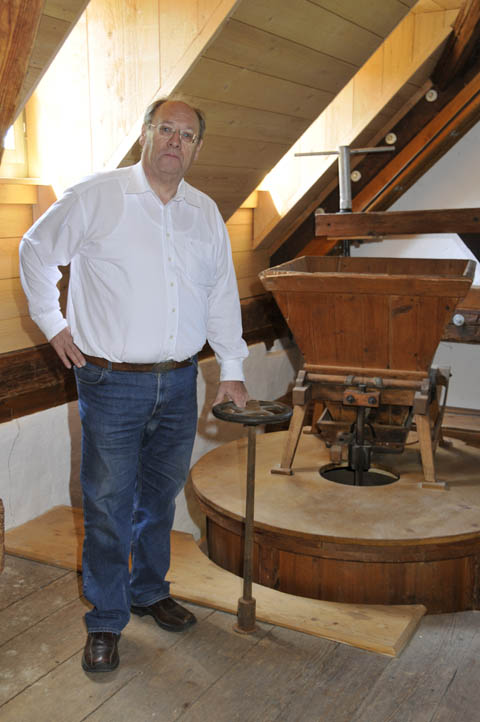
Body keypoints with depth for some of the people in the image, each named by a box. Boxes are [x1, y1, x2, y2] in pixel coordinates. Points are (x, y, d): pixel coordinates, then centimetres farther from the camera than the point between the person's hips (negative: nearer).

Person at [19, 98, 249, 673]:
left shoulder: (206, 213, 8)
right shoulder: (95, 197, -5)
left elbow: (222, 295, 13)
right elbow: (36, 251, 6)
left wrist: (231, 369, 12)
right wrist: (52, 323, 3)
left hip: (179, 383, 4)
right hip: (112, 382, -4)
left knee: (160, 496, 17)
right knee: (108, 504, 3)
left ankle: (149, 591, 37)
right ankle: (105, 621, 20)